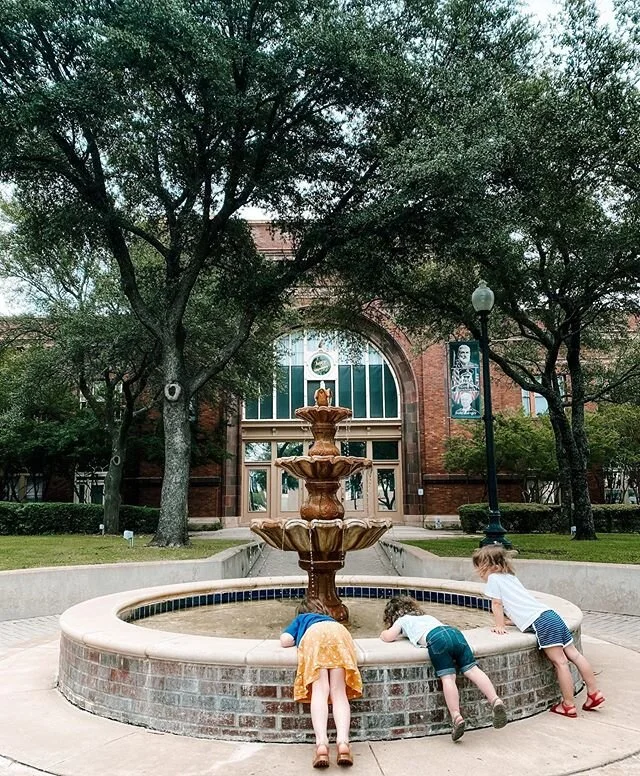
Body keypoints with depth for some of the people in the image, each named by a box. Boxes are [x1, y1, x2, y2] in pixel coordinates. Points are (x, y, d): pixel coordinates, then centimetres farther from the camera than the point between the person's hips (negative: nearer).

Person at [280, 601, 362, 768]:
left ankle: (321, 742, -38)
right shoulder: (330, 618, 49)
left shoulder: (300, 619, 40)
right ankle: (343, 741, -33)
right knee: (339, 692, -8)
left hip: (314, 634, -2)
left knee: (319, 691, -14)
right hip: (339, 633, 2)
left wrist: (298, 639, 44)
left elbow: (285, 640, 24)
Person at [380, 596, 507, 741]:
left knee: (447, 677, -13)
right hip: (454, 632, 5)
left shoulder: (402, 620, 29)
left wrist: (383, 633, 42)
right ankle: (495, 700, -24)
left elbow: (388, 637, 18)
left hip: (436, 639, -5)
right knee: (472, 669, -5)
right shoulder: (427, 616, 44)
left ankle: (456, 717, -29)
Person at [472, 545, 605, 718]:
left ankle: (568, 706, -3)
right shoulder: (511, 576, 25)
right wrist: (509, 621, 32)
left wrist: (500, 626, 9)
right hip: (550, 614, 9)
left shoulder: (494, 579, 0)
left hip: (540, 622, -9)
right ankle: (594, 693, 15)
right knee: (573, 654, 10)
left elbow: (496, 604, 1)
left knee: (560, 662, -7)